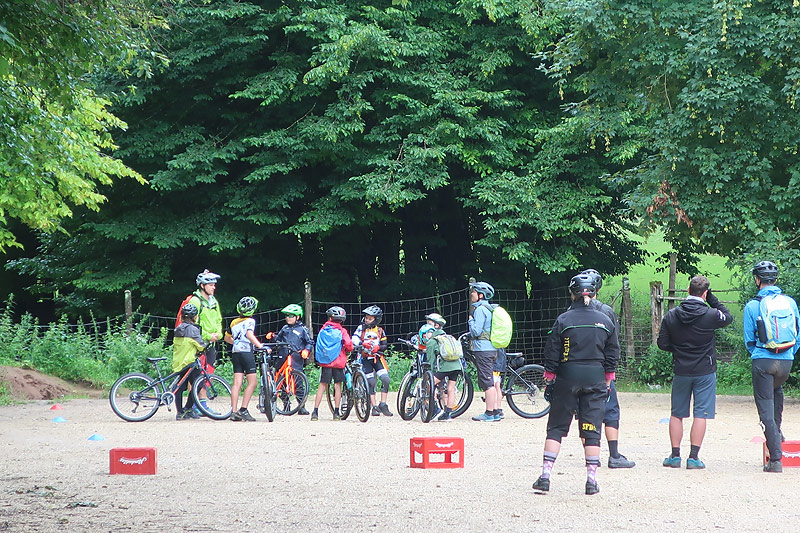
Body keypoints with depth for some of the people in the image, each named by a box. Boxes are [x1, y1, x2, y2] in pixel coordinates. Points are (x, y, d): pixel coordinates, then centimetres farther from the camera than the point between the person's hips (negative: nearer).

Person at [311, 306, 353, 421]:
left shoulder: (323, 329, 4)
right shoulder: (342, 331, -4)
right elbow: (349, 345, -11)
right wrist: (346, 349, 11)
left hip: (325, 361, 2)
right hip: (339, 361, -2)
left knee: (322, 385, 5)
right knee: (337, 385, 6)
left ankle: (315, 412, -1)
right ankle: (336, 413, 6)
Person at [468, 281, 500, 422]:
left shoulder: (480, 309, -13)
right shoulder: (489, 309, 17)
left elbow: (476, 331, -17)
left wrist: (470, 320, -3)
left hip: (482, 349, -10)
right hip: (491, 348, 10)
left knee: (487, 383, -8)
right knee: (490, 382, 12)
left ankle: (490, 414, -9)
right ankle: (496, 411, 13)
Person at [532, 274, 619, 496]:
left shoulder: (563, 320, -5)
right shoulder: (605, 321, 3)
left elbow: (552, 355, -2)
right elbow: (612, 355, 8)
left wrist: (549, 381, 7)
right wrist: (607, 383, 16)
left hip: (567, 377, -1)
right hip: (595, 379, 1)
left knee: (556, 427, 5)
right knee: (592, 430, 4)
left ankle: (545, 476, -1)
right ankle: (592, 480, 2)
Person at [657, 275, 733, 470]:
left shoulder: (671, 316, -3)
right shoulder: (710, 315, -12)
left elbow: (662, 343, 1)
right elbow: (728, 317, 9)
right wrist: (712, 300, 6)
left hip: (680, 371, 3)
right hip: (705, 371, -3)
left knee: (677, 414, 13)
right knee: (701, 414, 1)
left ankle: (675, 455, 13)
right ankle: (694, 457, -2)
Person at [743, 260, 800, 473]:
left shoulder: (752, 306, -5)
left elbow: (749, 340, 3)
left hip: (763, 361, -3)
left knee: (766, 409, 0)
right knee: (777, 390, 35)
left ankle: (776, 459, -4)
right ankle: (777, 432, 40)